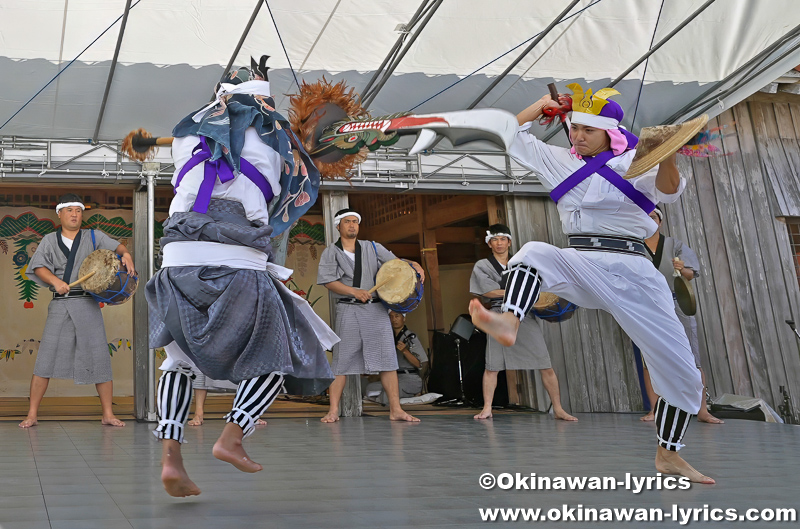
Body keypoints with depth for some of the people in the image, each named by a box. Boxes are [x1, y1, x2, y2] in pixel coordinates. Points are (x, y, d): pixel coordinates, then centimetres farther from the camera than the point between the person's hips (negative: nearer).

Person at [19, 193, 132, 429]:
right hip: (59, 305, 0)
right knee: (45, 360, -3)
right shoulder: (50, 240, 12)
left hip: (88, 305, 0)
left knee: (99, 359, -1)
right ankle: (32, 415, 8)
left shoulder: (93, 237, 12)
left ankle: (108, 414, 7)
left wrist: (126, 255, -21)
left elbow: (116, 246, 2)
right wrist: (55, 280, -17)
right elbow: (38, 266, 1)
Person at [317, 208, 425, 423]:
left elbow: (394, 261, 16)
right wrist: (354, 291, -16)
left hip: (376, 309, 3)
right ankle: (333, 410, 6)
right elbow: (329, 281, -4)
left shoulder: (372, 248, 15)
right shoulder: (331, 252, 7)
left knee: (387, 359, -2)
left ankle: (395, 409, 1)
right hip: (348, 310, -2)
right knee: (341, 361, -1)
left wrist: (413, 265, -5)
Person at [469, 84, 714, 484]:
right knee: (534, 253, -29)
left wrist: (668, 157, -39)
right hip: (582, 267, 2)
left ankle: (668, 455, 19)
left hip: (633, 273, -2)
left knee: (682, 373, -1)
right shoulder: (560, 161, 13)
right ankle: (508, 322, -53)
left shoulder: (634, 163, 1)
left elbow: (668, 190, -19)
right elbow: (513, 135, 18)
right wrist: (544, 104, 9)